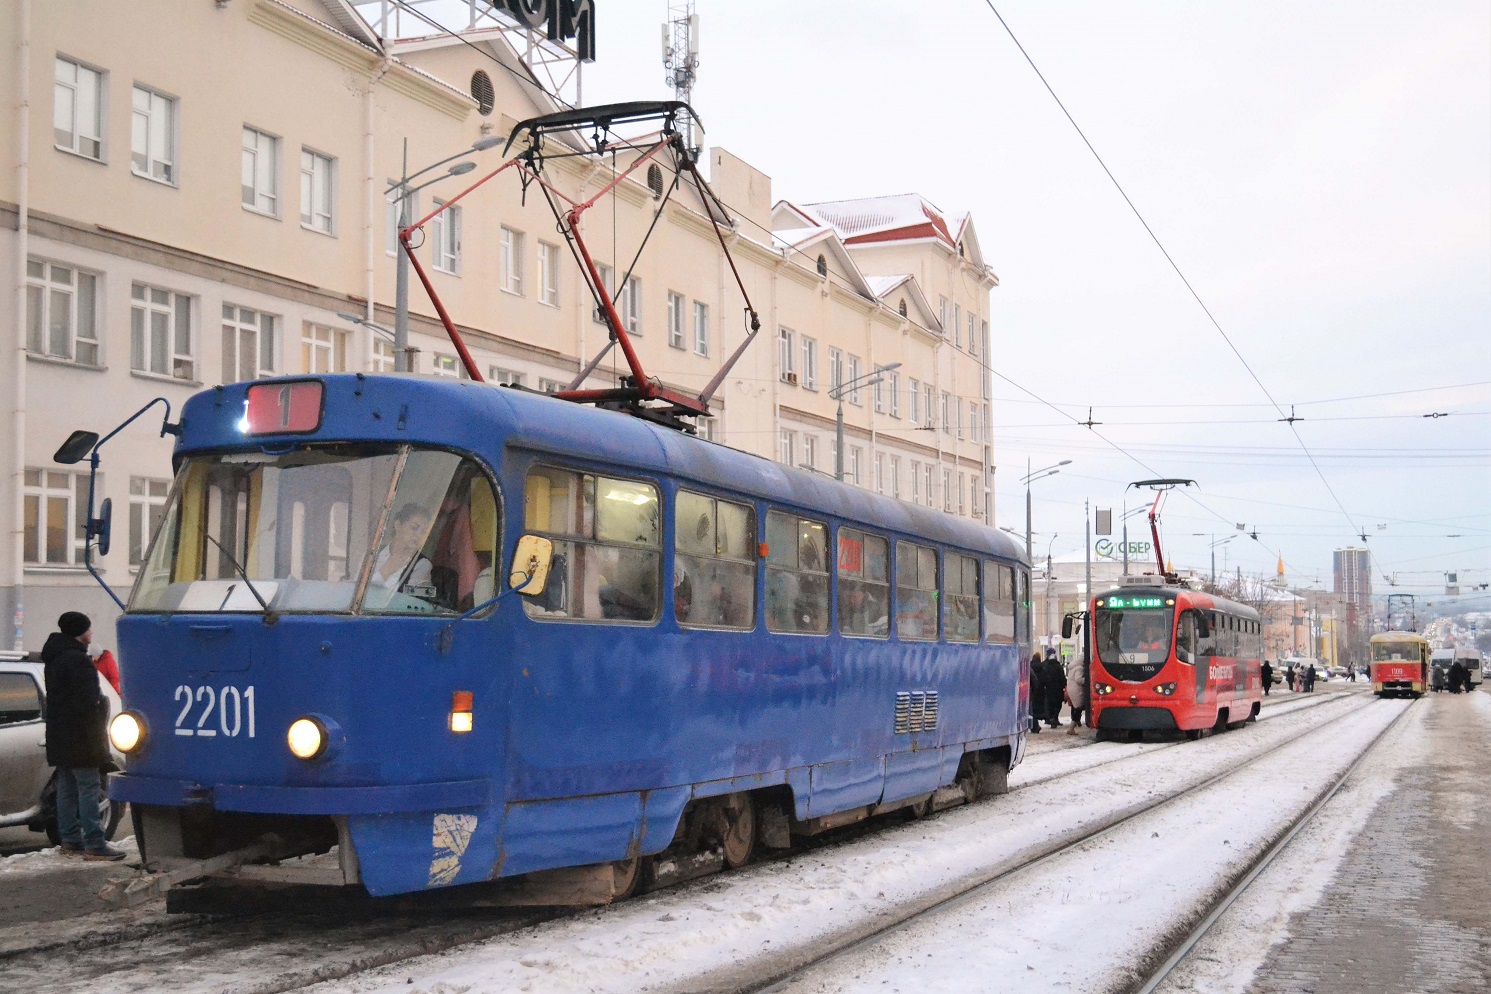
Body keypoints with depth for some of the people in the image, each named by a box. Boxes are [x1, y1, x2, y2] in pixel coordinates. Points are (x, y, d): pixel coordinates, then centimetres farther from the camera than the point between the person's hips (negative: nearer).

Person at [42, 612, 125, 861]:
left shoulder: (55, 658, 15)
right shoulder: (77, 660, -17)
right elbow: (89, 702, -20)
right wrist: (97, 738, -12)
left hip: (59, 736, 10)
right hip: (79, 737, -10)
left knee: (67, 787, 13)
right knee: (89, 787, -9)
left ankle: (70, 840, 17)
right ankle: (94, 845, -11)